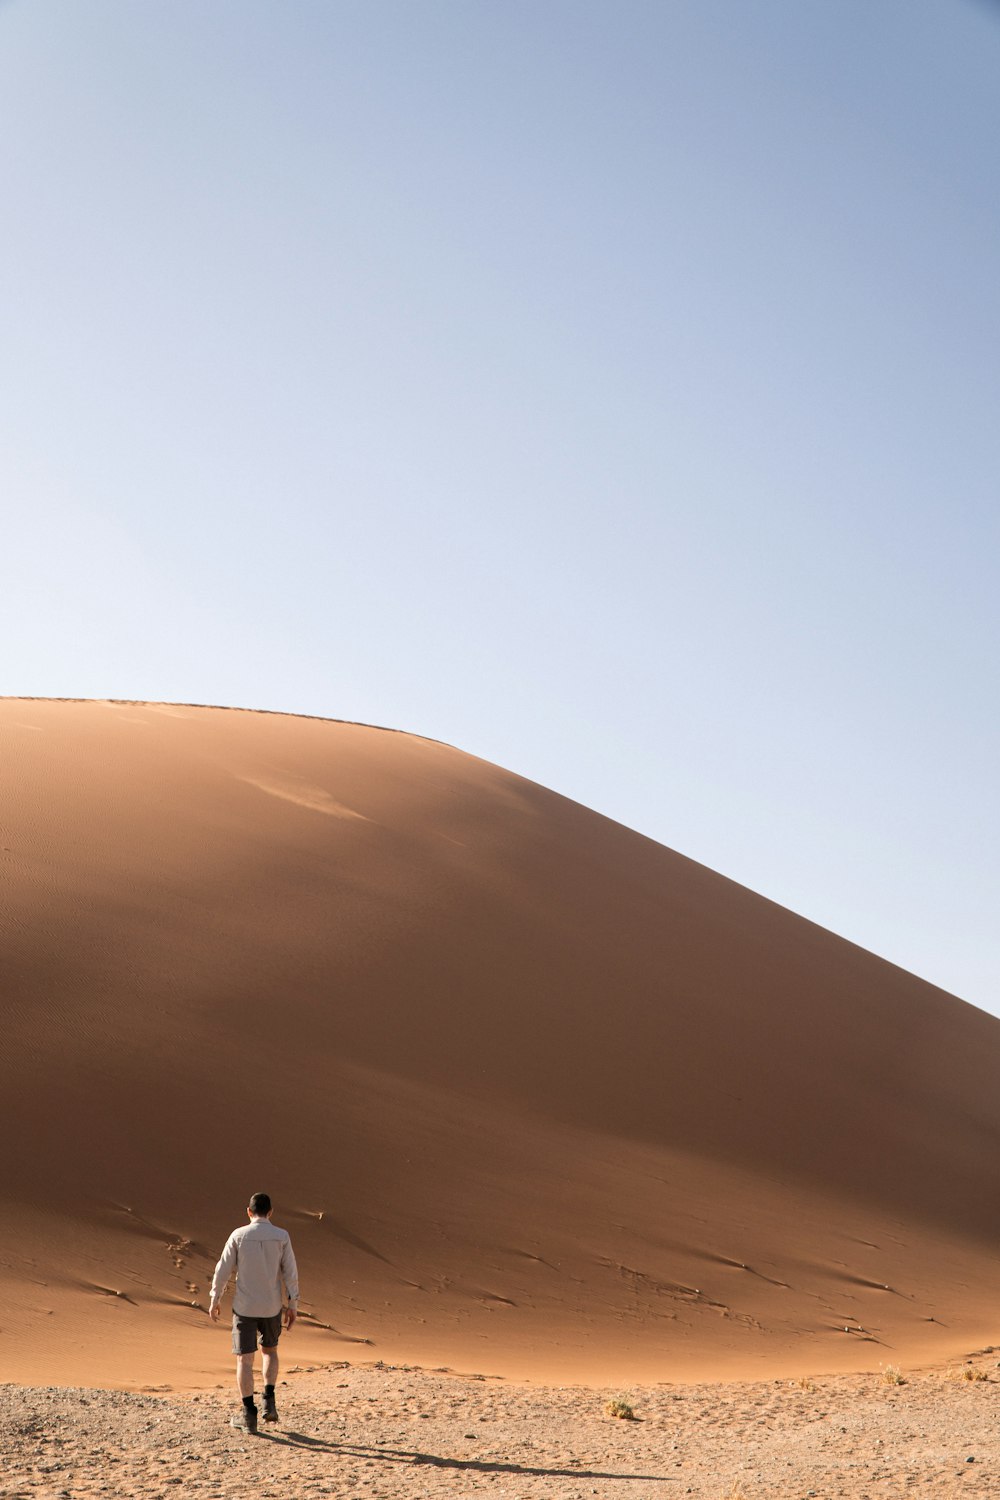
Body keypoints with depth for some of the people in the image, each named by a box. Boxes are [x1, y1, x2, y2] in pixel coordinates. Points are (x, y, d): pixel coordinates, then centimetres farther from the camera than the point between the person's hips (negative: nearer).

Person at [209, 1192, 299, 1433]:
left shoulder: (238, 1235, -7)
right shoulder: (282, 1236, -5)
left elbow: (223, 1270, -5)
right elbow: (290, 1272, -5)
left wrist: (214, 1300, 6)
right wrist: (292, 1305, 2)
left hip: (244, 1307, -2)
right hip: (272, 1307, 2)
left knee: (244, 1359, 5)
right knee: (270, 1350, 24)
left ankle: (249, 1414, 3)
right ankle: (269, 1400, 11)